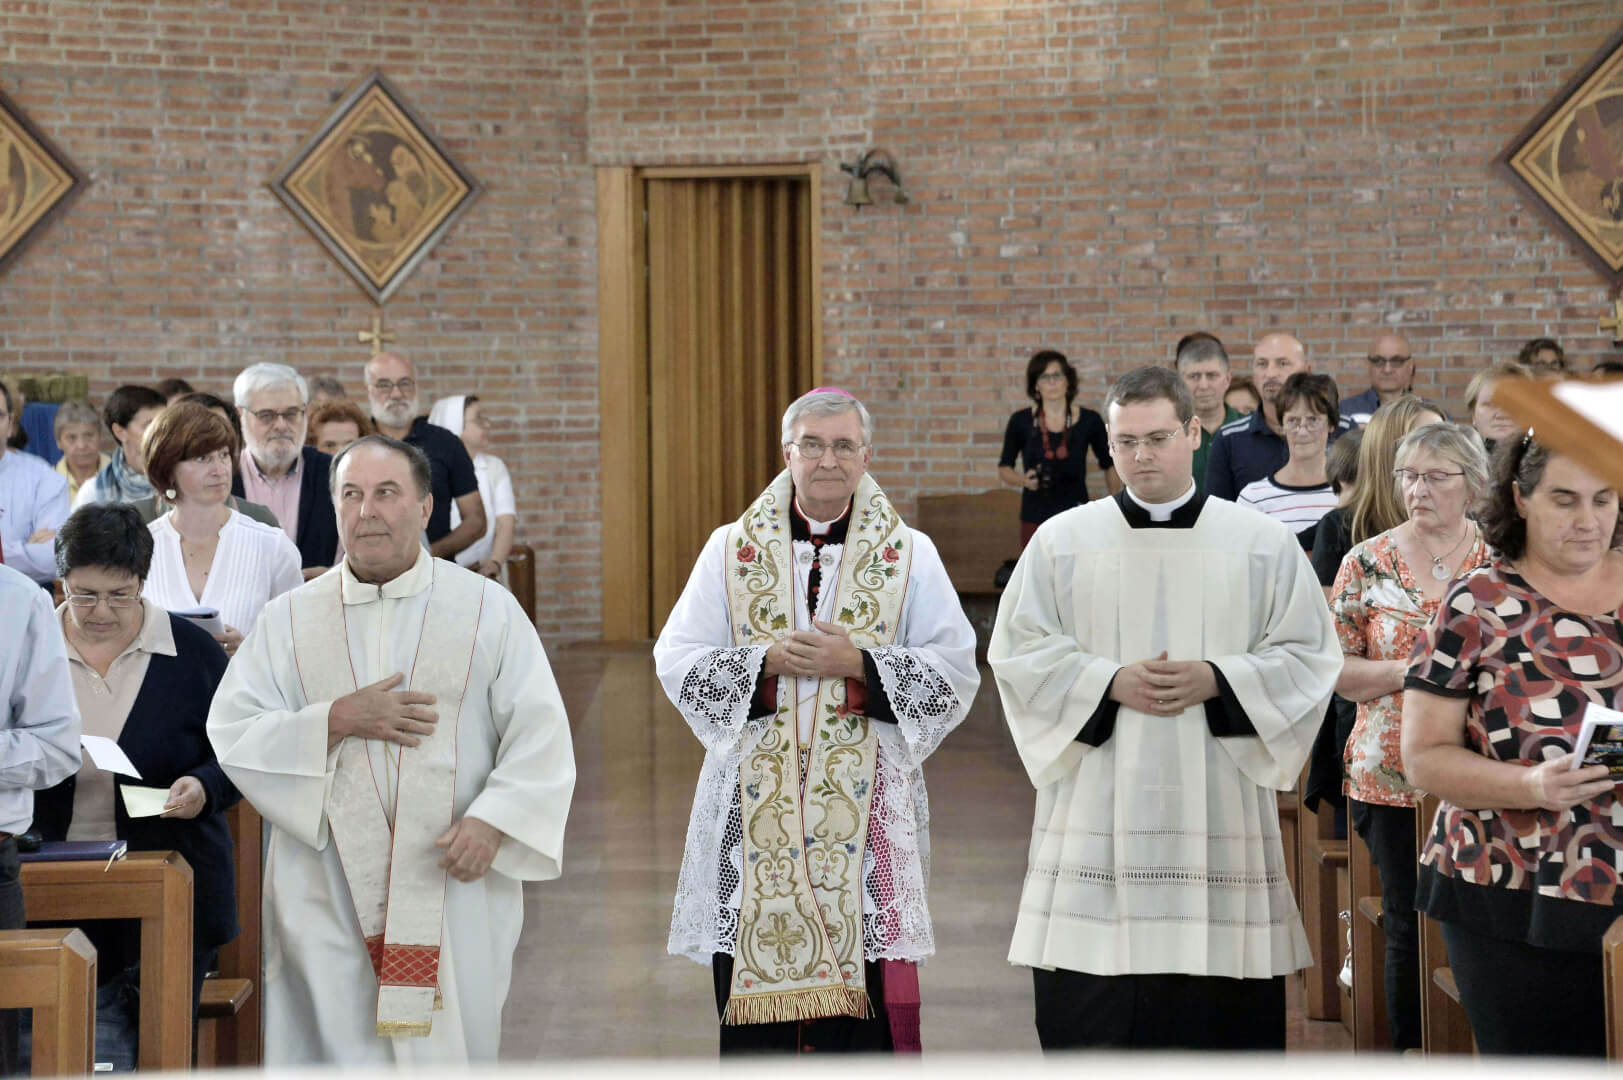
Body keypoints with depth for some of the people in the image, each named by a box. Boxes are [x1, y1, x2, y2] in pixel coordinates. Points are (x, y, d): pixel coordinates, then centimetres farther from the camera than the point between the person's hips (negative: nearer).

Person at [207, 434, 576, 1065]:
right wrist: (338, 721, -10)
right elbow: (231, 734, 3)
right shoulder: (288, 620, 10)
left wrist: (493, 821, -16)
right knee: (332, 1040, -3)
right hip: (327, 895, 1)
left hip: (454, 887, -1)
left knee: (447, 1048, 1)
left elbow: (540, 734, -1)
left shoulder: (489, 609, 5)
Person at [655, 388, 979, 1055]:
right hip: (754, 810, 1)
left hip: (865, 809, -1)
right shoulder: (731, 551, 7)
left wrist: (859, 665, -13)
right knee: (755, 992, 3)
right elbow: (677, 662, 2)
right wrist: (766, 663, -13)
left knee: (863, 998, -1)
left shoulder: (911, 556, 5)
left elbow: (956, 673, -1)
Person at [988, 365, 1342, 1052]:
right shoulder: (1061, 542, 6)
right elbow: (1018, 651, 3)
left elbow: (1308, 657, 4)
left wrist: (1217, 681, -12)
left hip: (1215, 807, 0)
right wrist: (1110, 683, -11)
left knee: (1222, 1012, 2)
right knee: (1086, 1008, -1)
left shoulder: (1264, 544, 6)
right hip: (1095, 809, 0)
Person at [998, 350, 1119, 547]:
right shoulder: (1021, 421, 0)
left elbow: (1109, 466, 14)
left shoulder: (1089, 421, 1)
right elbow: (1003, 469, 9)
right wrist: (1024, 481, -11)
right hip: (1035, 520, 0)